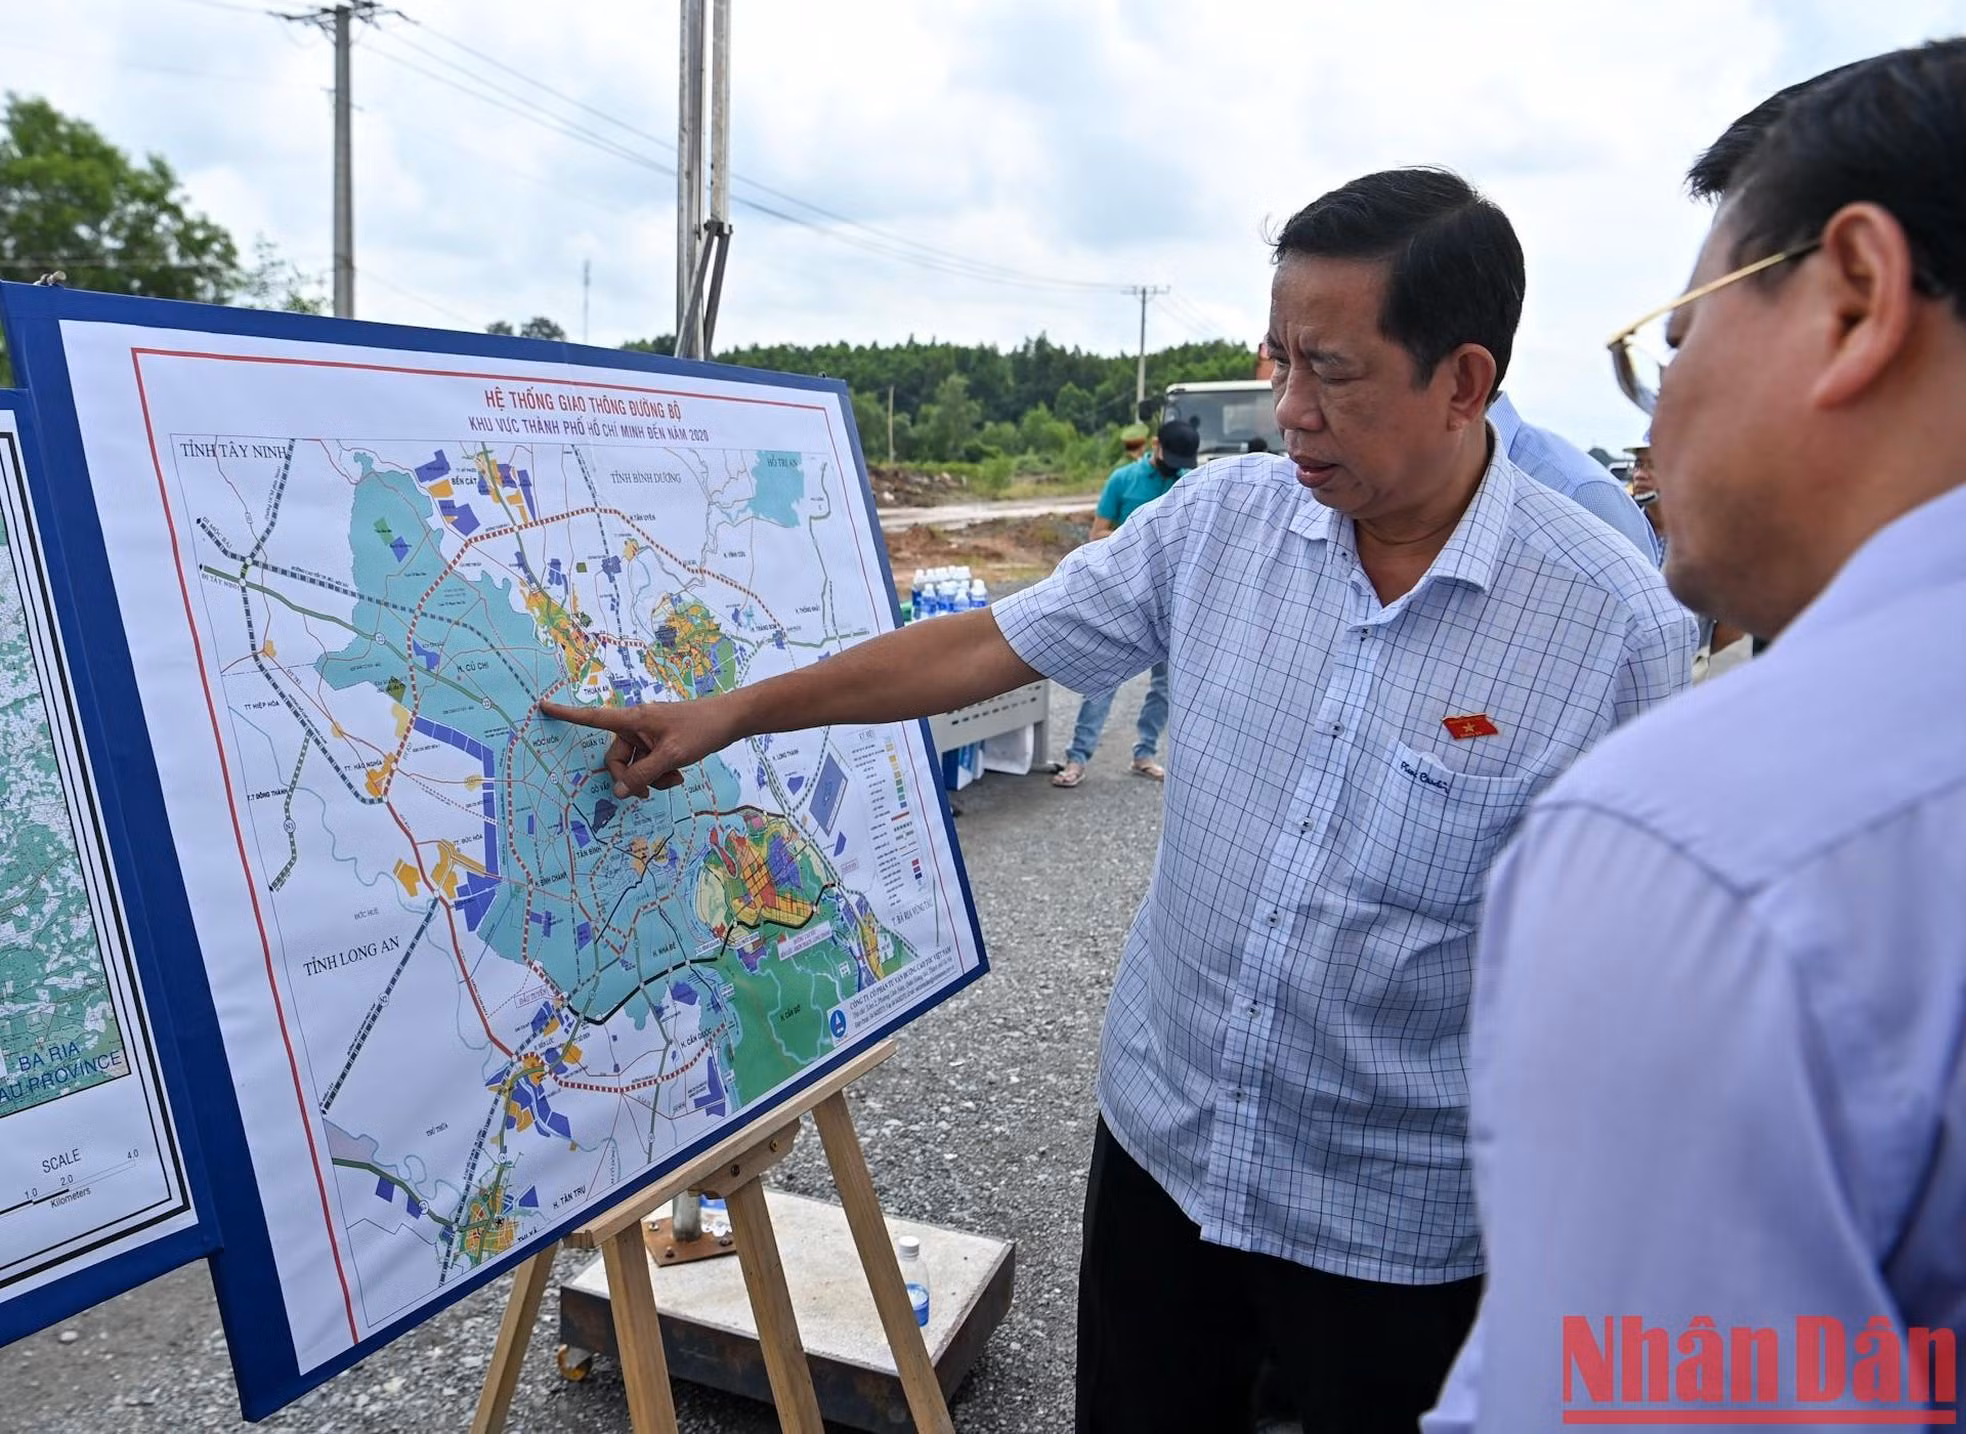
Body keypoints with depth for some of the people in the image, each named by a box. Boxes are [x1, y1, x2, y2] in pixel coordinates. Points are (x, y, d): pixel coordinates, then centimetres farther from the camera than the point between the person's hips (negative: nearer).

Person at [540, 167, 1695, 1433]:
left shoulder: (1621, 625, -17)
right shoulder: (1222, 520, -7)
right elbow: (993, 643, -1)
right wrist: (733, 712, -1)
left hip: (1400, 1228, -3)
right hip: (1162, 1140, 4)